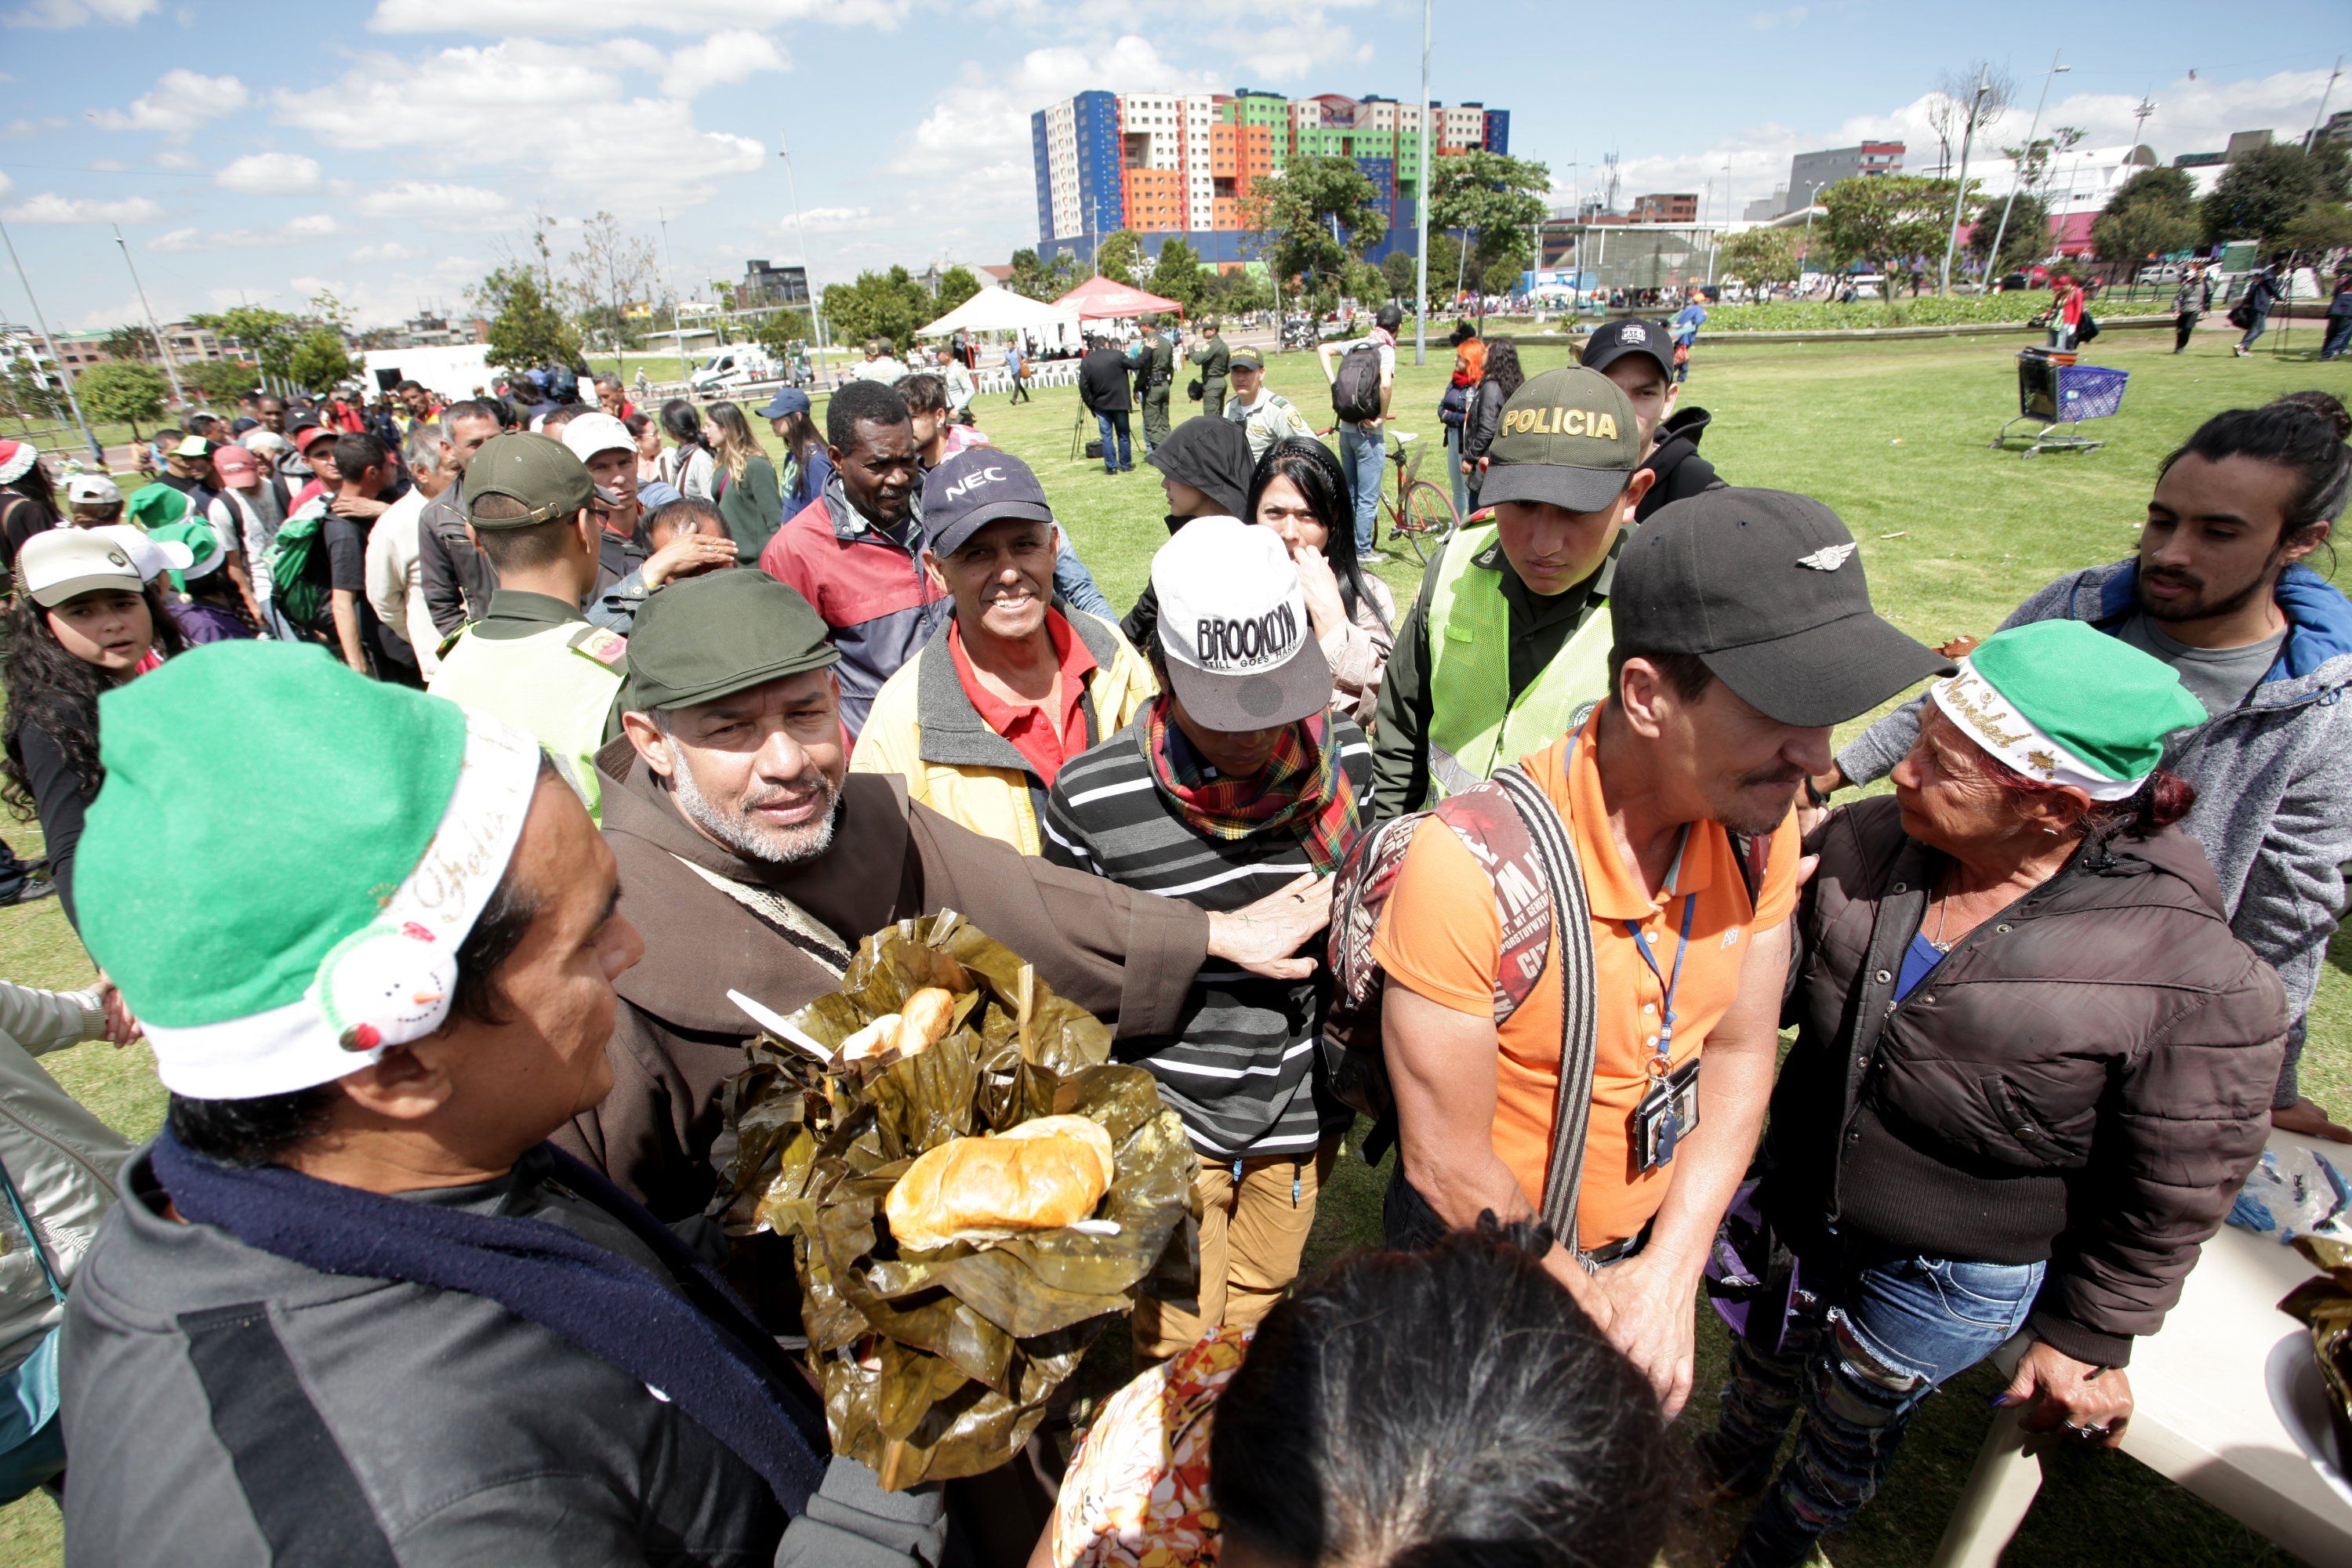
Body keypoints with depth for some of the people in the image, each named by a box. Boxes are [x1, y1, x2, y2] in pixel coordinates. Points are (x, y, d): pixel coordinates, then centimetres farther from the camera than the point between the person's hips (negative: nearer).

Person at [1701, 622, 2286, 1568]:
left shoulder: (2190, 978, -28)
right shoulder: (1865, 841, -18)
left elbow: (2169, 1197, -14)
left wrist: (2088, 1340, -4)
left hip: (1950, 1281, -3)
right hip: (1790, 1209, 4)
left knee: (1849, 1428, 24)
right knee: (1762, 1359, 31)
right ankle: (1733, 1460, 66)